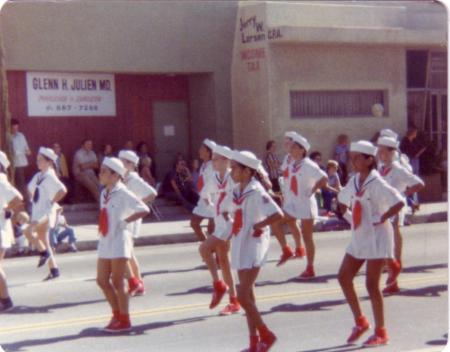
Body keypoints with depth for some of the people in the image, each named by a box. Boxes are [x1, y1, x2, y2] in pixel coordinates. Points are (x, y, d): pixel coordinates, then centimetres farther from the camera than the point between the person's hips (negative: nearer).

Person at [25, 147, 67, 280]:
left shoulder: (50, 176, -13)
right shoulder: (38, 176, 12)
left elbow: (63, 190, -26)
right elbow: (30, 189, 30)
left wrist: (52, 202, -17)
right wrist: (33, 199, 14)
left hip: (46, 212, -9)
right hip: (37, 212, 9)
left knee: (28, 231, -26)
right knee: (43, 241, 9)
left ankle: (44, 252, -7)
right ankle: (54, 270, 13)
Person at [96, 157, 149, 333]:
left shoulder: (123, 194, -14)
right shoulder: (104, 193, 10)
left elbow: (144, 210, -19)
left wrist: (125, 221, -17)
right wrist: (102, 228, 6)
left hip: (119, 241, -8)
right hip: (105, 241, 8)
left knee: (117, 282, -2)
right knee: (102, 280, 9)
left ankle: (124, 320, 10)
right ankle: (117, 314, 24)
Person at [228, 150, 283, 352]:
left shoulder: (256, 192, -17)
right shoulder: (237, 191, 8)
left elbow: (277, 215, -26)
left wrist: (257, 225, -18)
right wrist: (233, 230, 6)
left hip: (253, 247, -9)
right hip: (240, 246, 9)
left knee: (243, 295, -12)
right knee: (247, 296, 10)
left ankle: (266, 335, 5)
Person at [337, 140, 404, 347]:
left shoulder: (376, 183, -17)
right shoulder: (354, 182, 6)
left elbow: (398, 202, -28)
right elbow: (342, 201, 24)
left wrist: (382, 218, -21)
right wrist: (348, 216, 10)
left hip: (376, 238, -8)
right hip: (358, 238, 8)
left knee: (371, 285, -4)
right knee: (344, 277, 6)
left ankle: (381, 332, 8)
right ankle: (360, 321, 20)